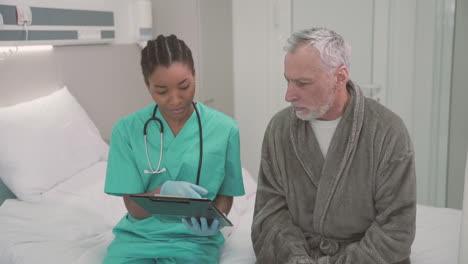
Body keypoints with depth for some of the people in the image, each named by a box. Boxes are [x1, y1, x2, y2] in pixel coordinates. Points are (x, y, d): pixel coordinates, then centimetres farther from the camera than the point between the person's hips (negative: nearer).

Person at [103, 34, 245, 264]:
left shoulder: (224, 128, -5)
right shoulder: (127, 129, -5)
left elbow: (225, 195, 6)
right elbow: (134, 209, -4)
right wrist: (164, 191, -25)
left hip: (193, 238, 0)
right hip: (137, 236, 1)